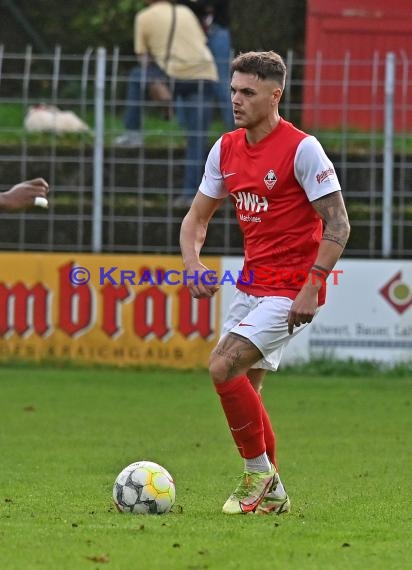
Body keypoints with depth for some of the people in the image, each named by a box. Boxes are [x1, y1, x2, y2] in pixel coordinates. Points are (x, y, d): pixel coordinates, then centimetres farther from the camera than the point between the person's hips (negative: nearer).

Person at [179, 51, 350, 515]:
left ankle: (260, 473, -6)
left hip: (290, 291, -8)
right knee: (241, 390, 8)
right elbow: (196, 218, 15)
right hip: (250, 285, 8)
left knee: (223, 366, -20)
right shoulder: (226, 150, 7)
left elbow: (337, 224, -15)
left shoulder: (302, 149, -14)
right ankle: (270, 493, 22)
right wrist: (192, 262, -5)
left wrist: (311, 288, -21)